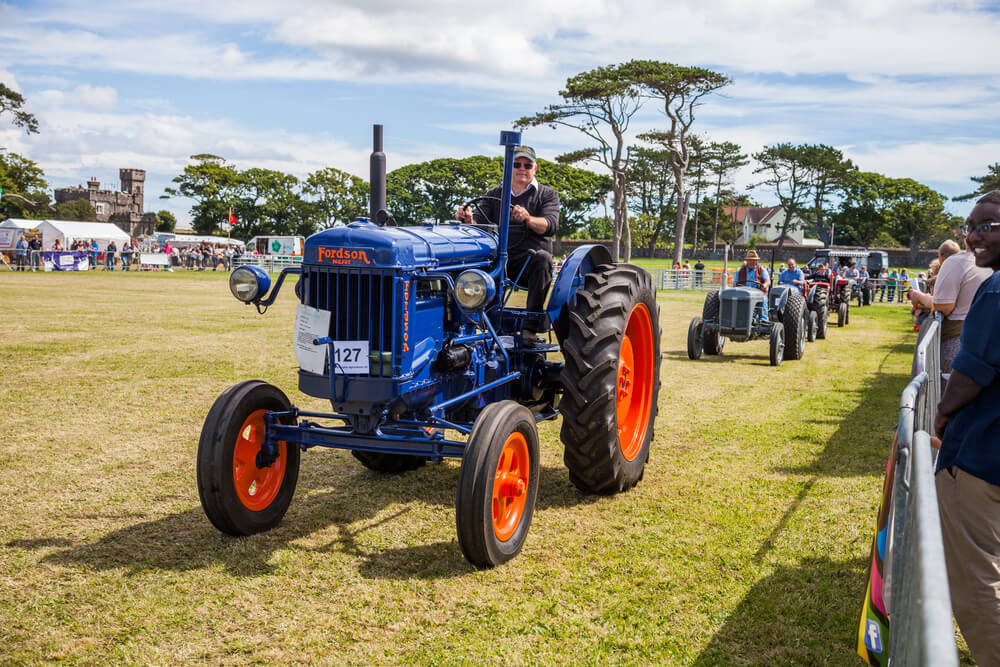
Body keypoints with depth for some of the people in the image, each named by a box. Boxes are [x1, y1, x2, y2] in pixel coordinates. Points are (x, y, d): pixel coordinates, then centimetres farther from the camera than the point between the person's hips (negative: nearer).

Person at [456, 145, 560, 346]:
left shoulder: (548, 195, 10)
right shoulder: (494, 195, 18)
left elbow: (550, 226, -9)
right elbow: (480, 223, 4)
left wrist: (528, 219, -31)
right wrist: (469, 220, -20)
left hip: (530, 262, -2)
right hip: (499, 260, 2)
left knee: (542, 258, -36)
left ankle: (530, 325, -34)